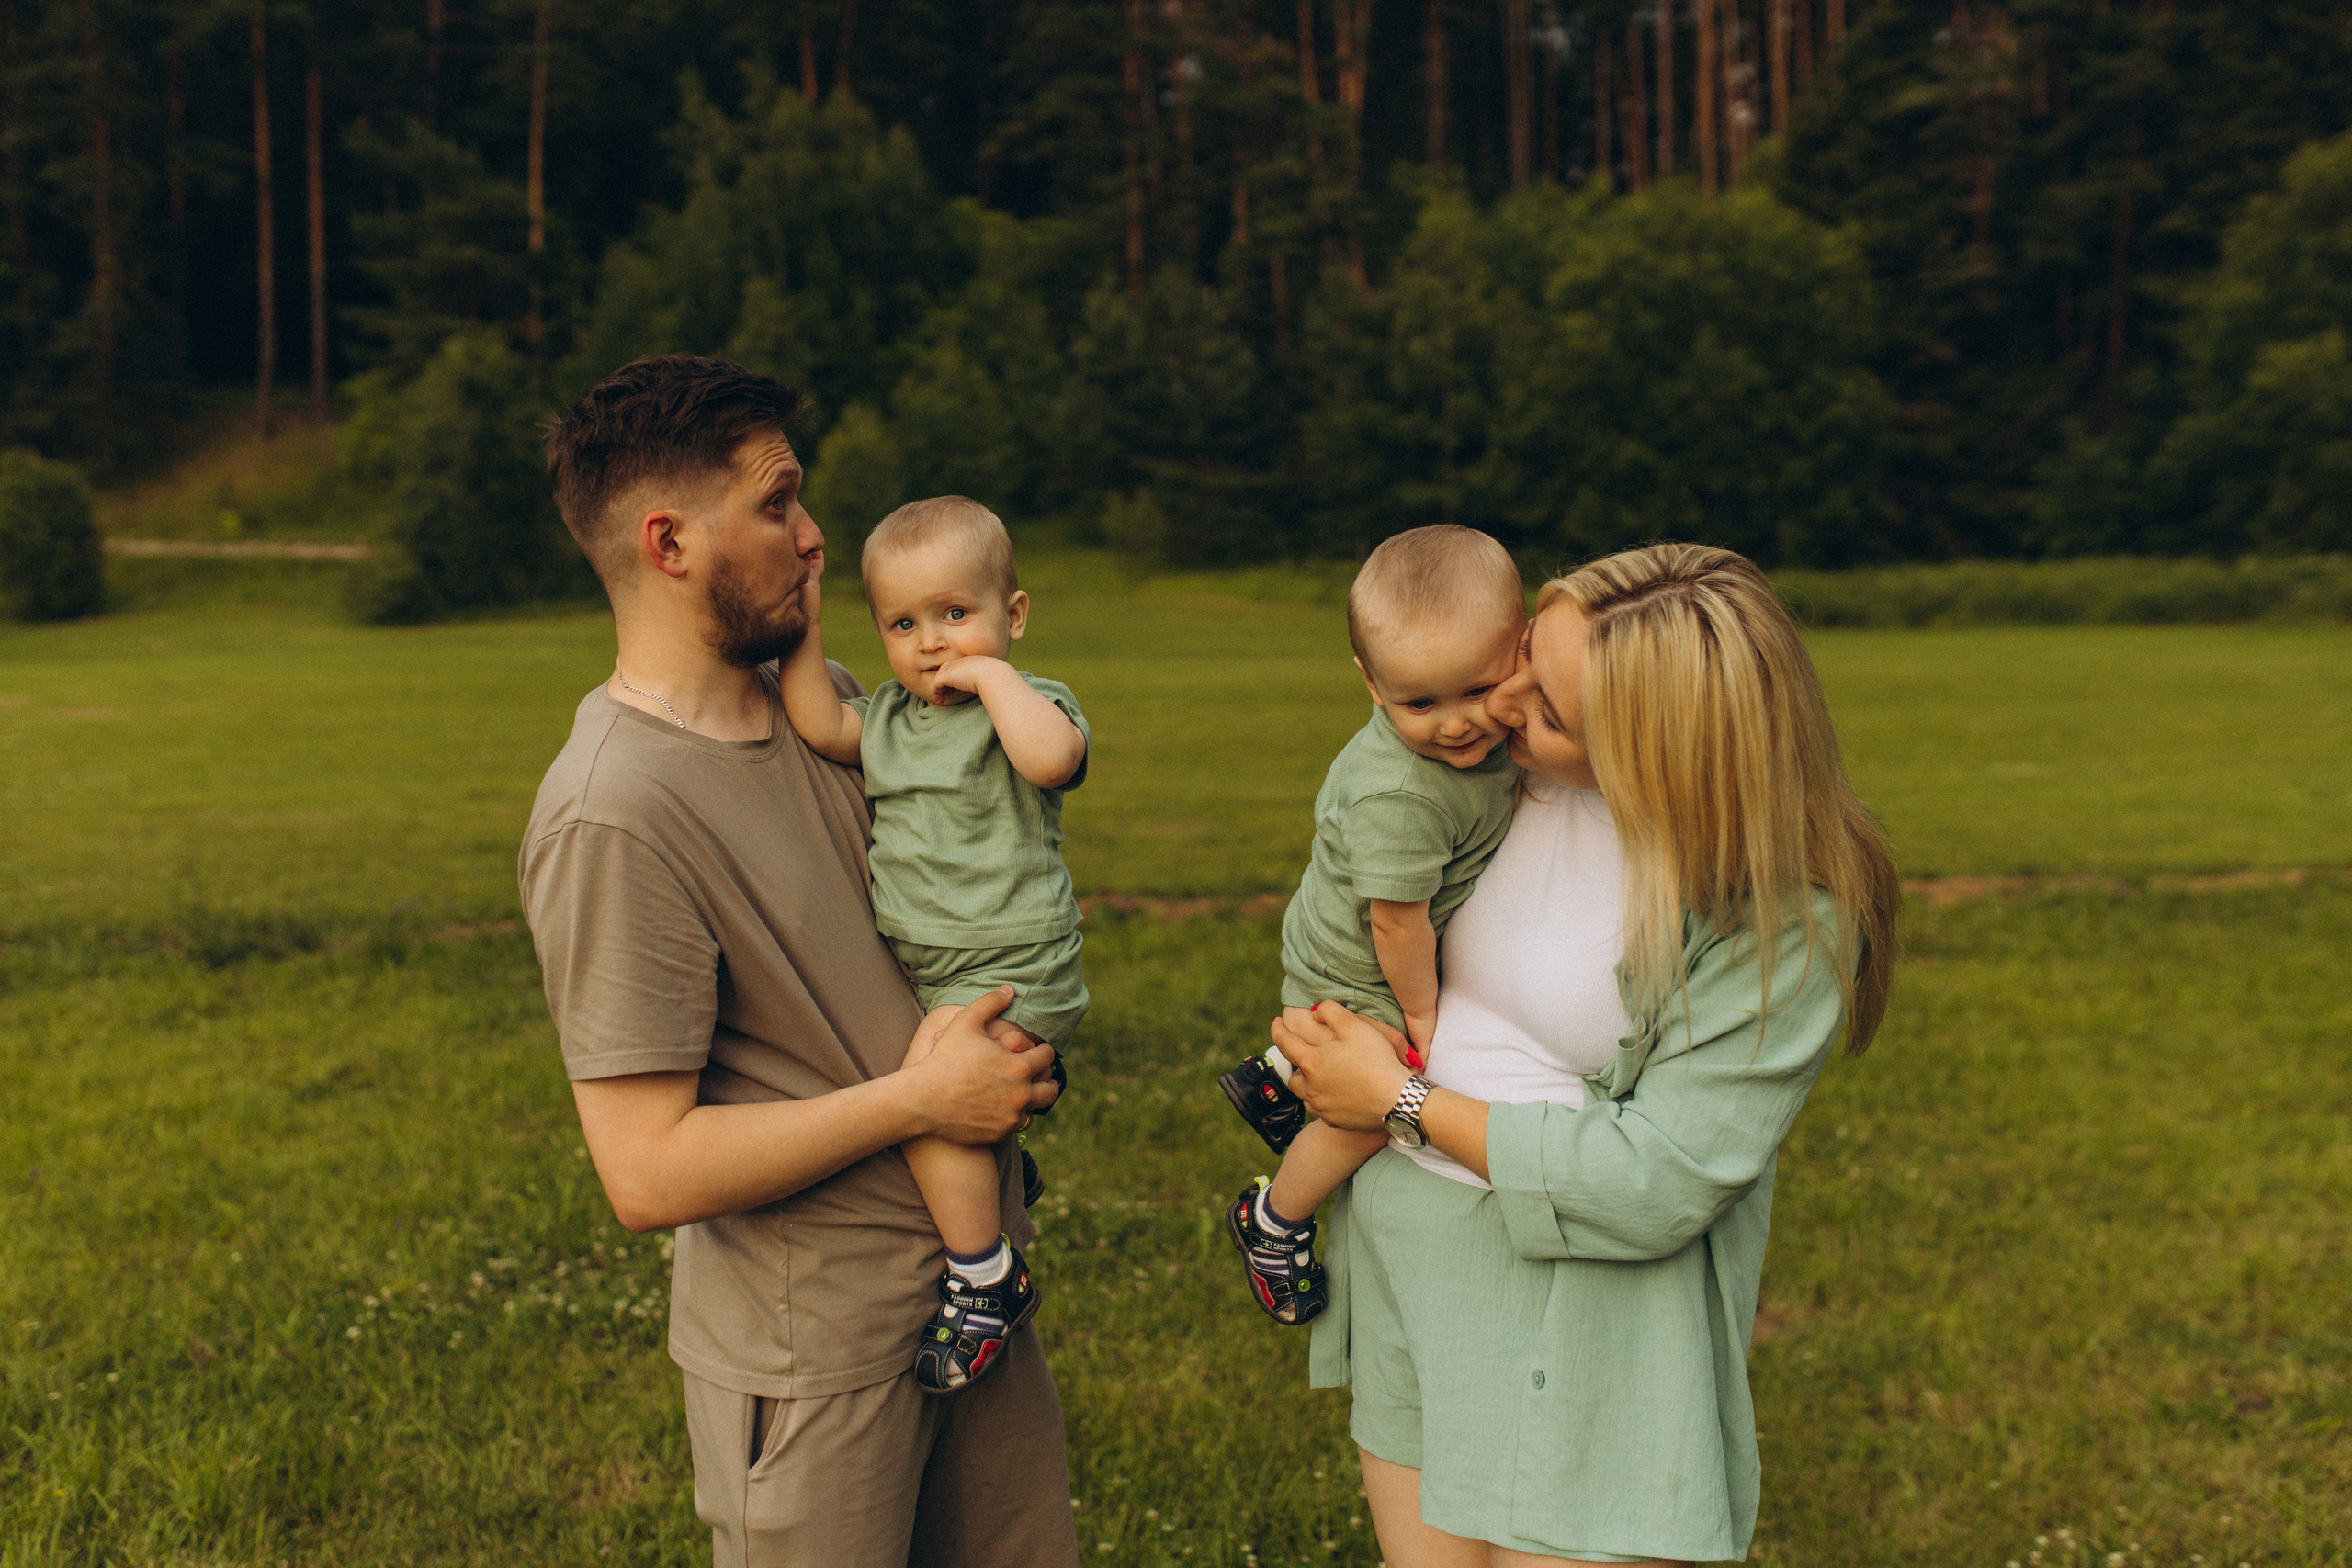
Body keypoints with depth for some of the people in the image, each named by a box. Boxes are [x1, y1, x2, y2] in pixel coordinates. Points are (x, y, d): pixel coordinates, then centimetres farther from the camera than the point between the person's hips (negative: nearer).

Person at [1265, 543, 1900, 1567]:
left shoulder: (1788, 922, -20)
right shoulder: (1502, 766, -5)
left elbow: (1653, 1186, -21)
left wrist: (1402, 1101, -16)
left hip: (1580, 1292, -5)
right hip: (1395, 1248, 5)